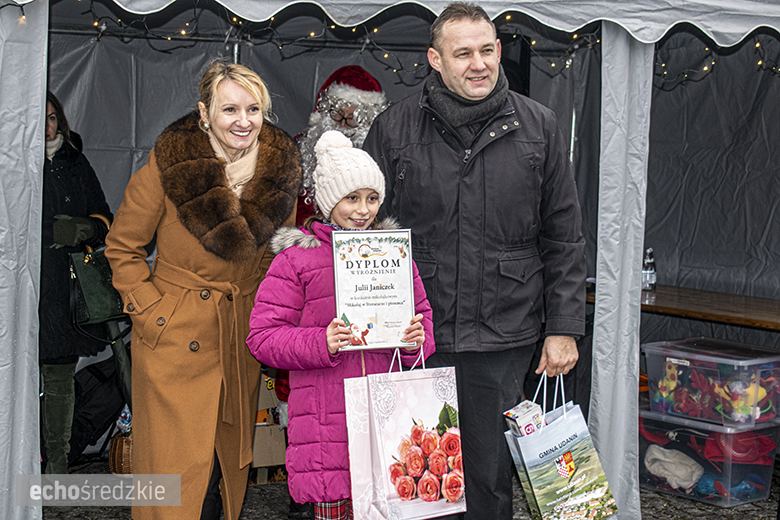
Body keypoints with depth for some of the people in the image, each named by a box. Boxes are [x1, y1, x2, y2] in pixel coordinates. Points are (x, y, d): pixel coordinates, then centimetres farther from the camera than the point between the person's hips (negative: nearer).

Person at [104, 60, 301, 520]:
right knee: (175, 472, 1)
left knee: (231, 463, 14)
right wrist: (148, 310, -7)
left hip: (243, 343, 4)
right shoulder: (168, 167, -13)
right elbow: (122, 247, 0)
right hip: (173, 341, -3)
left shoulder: (281, 171, -2)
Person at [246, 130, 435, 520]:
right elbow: (262, 336, -3)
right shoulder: (296, 257, 0)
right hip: (326, 415, -3)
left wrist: (416, 341, -3)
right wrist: (322, 344, -17)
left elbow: (421, 312, 20)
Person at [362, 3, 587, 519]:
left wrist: (563, 328, 3)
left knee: (490, 476, 10)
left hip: (503, 340, 1)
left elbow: (564, 239, 7)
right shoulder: (394, 128, 0)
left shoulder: (538, 128, 3)